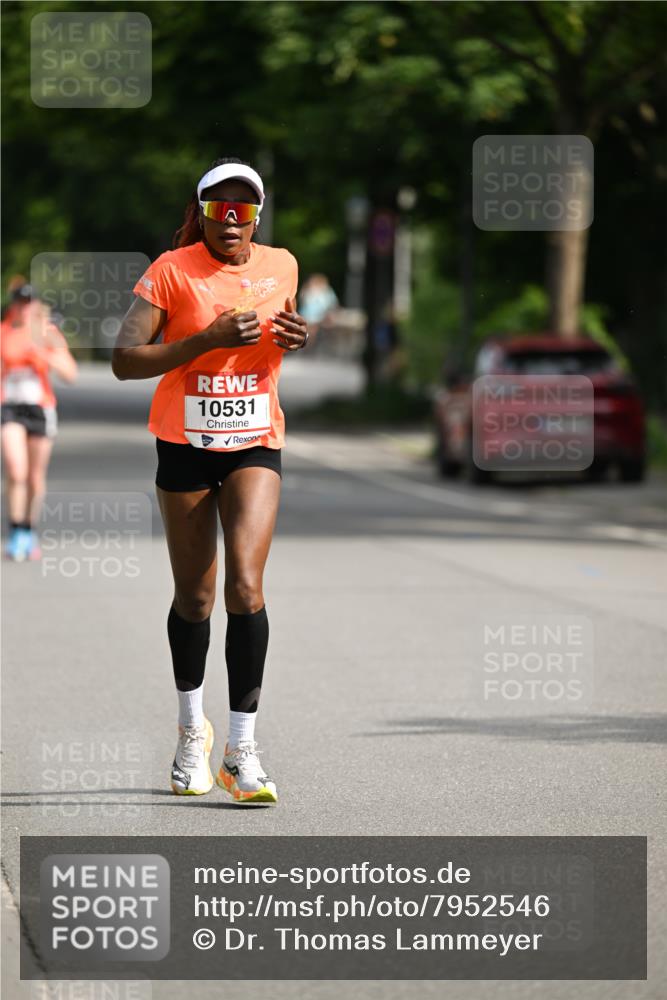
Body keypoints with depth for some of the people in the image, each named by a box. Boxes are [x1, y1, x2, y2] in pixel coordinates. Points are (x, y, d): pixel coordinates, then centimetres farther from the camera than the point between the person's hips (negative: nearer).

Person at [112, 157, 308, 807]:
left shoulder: (280, 266, 3)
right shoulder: (171, 271, -9)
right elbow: (124, 362, -14)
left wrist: (294, 339, -1)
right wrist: (209, 339, -23)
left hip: (255, 445, 1)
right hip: (184, 444, -1)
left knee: (245, 588, -16)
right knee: (193, 598, 9)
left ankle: (241, 750, -13)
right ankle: (192, 731, 32)